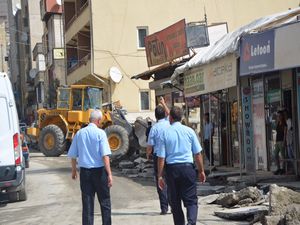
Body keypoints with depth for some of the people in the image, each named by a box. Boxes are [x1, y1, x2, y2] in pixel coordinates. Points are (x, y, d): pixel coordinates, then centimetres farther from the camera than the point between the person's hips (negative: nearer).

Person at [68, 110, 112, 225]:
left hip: (84, 171, 4)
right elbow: (105, 155, -17)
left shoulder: (79, 133, 3)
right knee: (105, 202, 10)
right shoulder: (100, 133, -10)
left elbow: (72, 155, 10)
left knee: (87, 203, 8)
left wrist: (74, 170, 24)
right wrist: (109, 174, -15)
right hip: (99, 170, -3)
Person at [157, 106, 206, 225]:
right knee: (191, 200, 2)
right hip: (188, 167, 0)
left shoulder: (165, 133, -2)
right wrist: (201, 171, 13)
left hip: (171, 169, 0)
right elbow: (198, 154, 3)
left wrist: (160, 176, 3)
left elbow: (161, 157, -3)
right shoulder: (189, 131, 0)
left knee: (175, 202, 13)